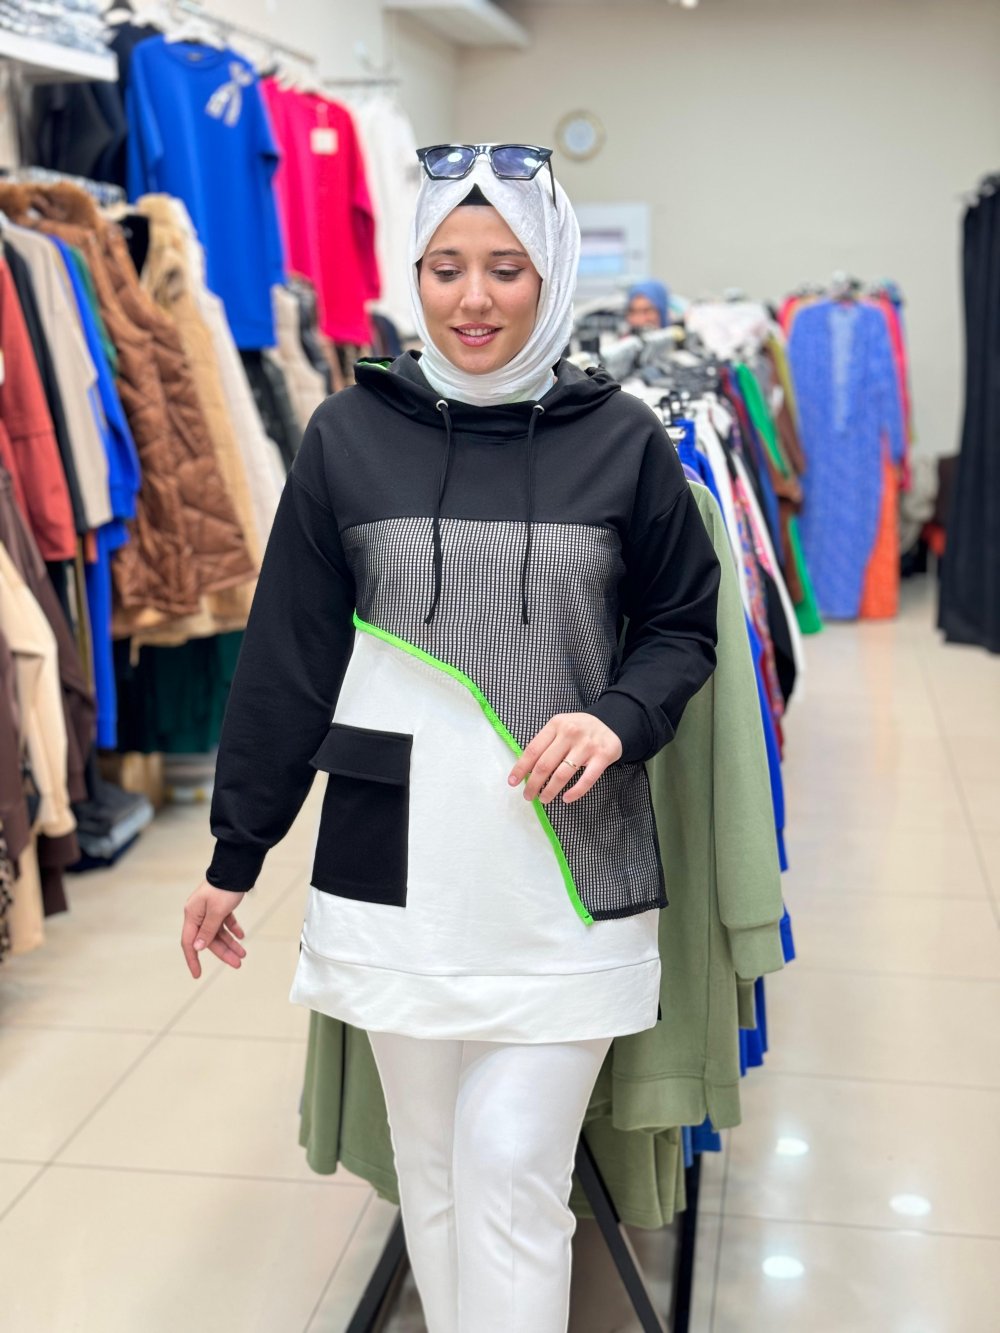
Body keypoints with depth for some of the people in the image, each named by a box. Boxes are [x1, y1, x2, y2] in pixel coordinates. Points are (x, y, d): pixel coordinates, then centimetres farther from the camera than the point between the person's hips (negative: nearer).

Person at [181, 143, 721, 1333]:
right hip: (395, 866, 1)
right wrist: (235, 857, 8)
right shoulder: (348, 435, 2)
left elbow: (683, 623, 9)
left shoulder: (621, 439, 0)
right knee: (431, 1170, 11)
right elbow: (287, 655, 5)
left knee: (511, 1169, -3)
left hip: (567, 871, -1)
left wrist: (620, 716, -13)